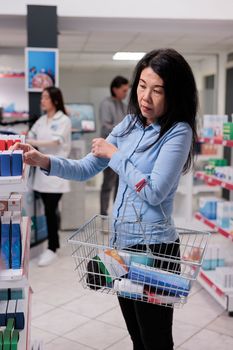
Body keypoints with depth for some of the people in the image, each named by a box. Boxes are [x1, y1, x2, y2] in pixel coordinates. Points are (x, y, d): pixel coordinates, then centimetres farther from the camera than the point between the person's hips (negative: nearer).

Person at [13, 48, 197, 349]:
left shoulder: (178, 132, -13)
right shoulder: (130, 124, 6)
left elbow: (154, 192, -21)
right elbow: (86, 169, 7)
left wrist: (115, 155, -12)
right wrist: (45, 162, -8)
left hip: (152, 246, -6)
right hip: (120, 240, 7)